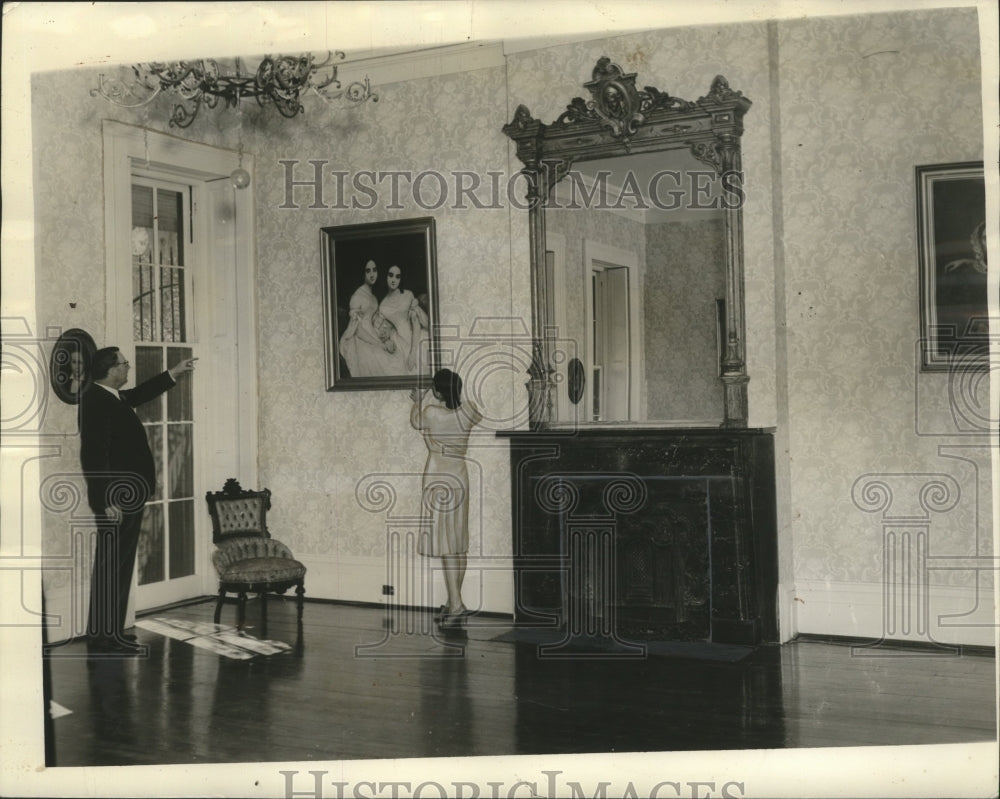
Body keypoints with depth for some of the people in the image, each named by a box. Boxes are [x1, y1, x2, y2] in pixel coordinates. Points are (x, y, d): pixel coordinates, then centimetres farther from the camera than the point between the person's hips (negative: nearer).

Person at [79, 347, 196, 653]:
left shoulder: (114, 397, 12)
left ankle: (111, 631, 20)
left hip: (128, 497, 10)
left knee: (120, 565, 13)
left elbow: (140, 394, 36)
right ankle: (104, 634, 1)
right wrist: (107, 501, -24)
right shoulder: (94, 401, -17)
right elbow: (94, 456, -22)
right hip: (115, 500, -10)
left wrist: (173, 373, 38)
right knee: (110, 565, -5)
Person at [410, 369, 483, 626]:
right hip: (460, 476, 5)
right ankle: (454, 600, 20)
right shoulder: (467, 412, -3)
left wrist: (419, 400, 26)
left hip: (438, 477, -5)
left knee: (445, 542, -6)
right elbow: (481, 416, 23)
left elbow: (415, 421, 7)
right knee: (459, 542, 11)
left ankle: (456, 603, -13)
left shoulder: (430, 413, -16)